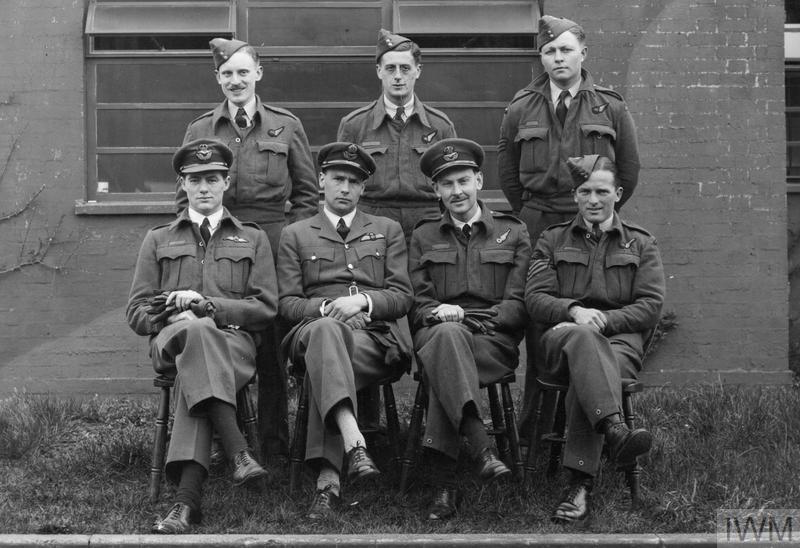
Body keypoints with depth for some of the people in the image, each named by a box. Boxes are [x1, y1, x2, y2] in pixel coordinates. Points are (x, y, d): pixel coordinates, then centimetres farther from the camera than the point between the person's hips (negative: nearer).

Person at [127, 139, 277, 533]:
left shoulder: (253, 239, 22)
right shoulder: (158, 240, 24)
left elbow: (266, 308, 9)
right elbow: (137, 312, 15)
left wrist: (206, 304, -6)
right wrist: (175, 316, -8)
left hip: (233, 342, 0)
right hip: (168, 341, 0)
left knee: (194, 372, -38)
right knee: (195, 329, -39)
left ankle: (187, 498, -50)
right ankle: (238, 453, -50)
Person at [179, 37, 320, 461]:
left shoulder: (286, 126, 8)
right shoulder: (199, 130, 11)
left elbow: (307, 194, 10)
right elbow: (186, 197, 15)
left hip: (274, 246, -1)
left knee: (272, 349, 0)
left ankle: (274, 444, 9)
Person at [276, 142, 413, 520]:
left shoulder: (387, 231, 24)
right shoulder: (295, 235, 22)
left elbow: (402, 298, 13)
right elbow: (287, 304, 11)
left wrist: (363, 300, -7)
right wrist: (327, 308, -9)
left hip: (375, 335, 0)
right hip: (315, 330, 0)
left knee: (323, 365, -36)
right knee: (326, 329, -41)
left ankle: (328, 478, -46)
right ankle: (354, 445, -58)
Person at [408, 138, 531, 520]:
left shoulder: (513, 233, 16)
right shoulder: (424, 237, 22)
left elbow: (518, 306, 6)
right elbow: (417, 305, 13)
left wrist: (466, 316, -11)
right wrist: (439, 314, -12)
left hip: (493, 340, -1)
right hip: (434, 336, 1)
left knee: (443, 360, -37)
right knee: (445, 334, -39)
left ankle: (445, 482, -42)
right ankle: (481, 450, -52)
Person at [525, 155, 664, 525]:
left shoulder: (641, 244, 20)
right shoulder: (552, 241, 21)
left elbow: (651, 305, 7)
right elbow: (534, 299, 8)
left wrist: (604, 319, -10)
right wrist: (574, 311, -13)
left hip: (620, 339, 0)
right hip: (562, 335, 0)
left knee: (586, 372, -38)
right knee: (581, 337, -41)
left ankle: (580, 485, -47)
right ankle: (614, 430, -62)